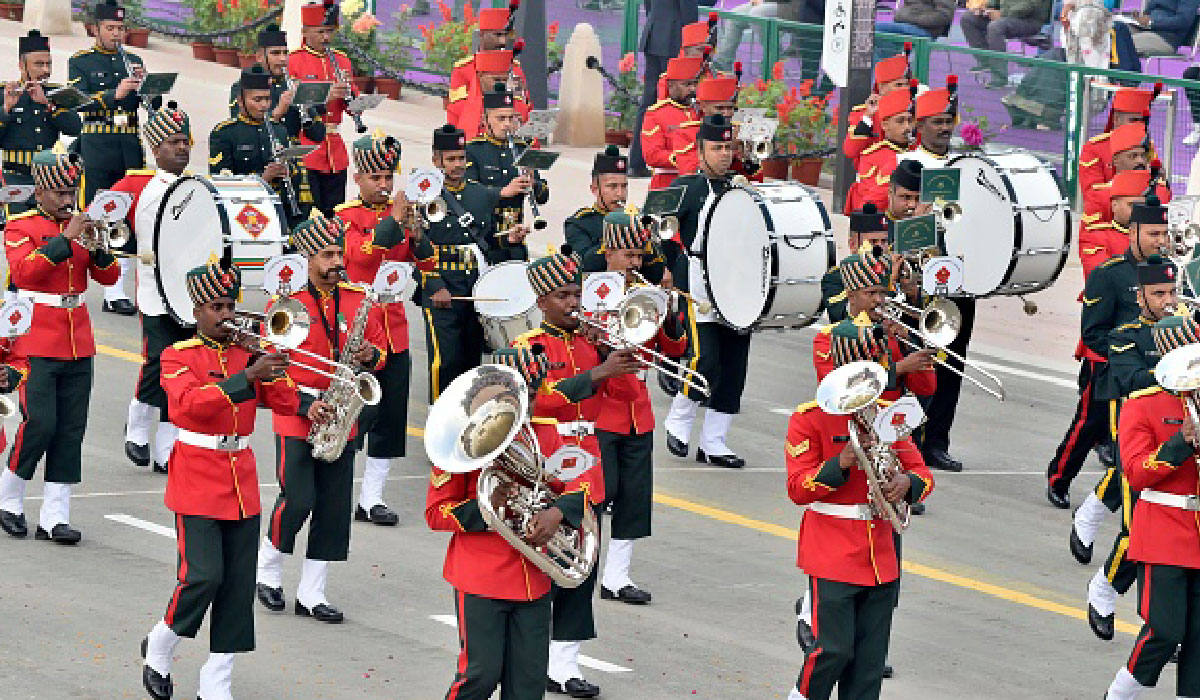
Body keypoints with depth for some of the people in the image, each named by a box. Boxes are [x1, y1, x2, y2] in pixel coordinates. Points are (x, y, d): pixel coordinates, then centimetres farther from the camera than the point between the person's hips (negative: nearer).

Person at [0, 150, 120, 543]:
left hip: (78, 347, 5)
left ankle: (55, 517, 5)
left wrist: (99, 247, -10)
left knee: (71, 430, 2)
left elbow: (109, 277, 9)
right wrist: (65, 239, -23)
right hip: (37, 346, -5)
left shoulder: (80, 225, 13)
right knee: (39, 425, -12)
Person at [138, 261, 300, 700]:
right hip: (198, 481, -5)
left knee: (238, 585, 2)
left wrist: (270, 365, -11)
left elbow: (287, 405, 5)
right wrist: (246, 377, -30)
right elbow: (188, 405, -23)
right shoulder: (178, 356, -4)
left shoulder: (247, 353, 11)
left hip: (242, 483, 5)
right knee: (203, 575, -15)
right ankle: (159, 647, 11)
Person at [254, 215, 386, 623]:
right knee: (298, 500, -11)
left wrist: (370, 357, -9)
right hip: (296, 417, -4)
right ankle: (267, 571, 13)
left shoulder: (358, 300, 7)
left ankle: (312, 594, 11)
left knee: (334, 507, 3)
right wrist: (305, 405, -17)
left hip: (342, 417, 4)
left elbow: (380, 348, 16)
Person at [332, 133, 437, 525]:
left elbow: (427, 264, 6)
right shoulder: (344, 216, -4)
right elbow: (362, 253, -22)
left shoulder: (399, 214, 12)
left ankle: (372, 499, 12)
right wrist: (394, 220, -26)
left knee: (391, 419, 5)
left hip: (394, 329, 6)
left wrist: (417, 235, -13)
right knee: (357, 416, -8)